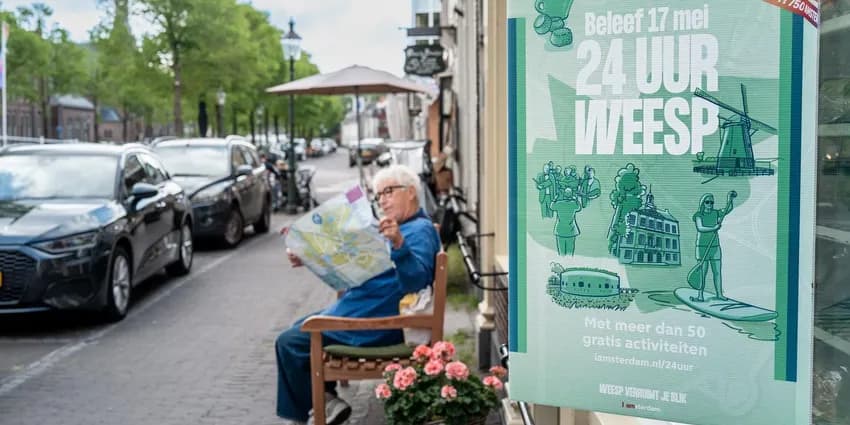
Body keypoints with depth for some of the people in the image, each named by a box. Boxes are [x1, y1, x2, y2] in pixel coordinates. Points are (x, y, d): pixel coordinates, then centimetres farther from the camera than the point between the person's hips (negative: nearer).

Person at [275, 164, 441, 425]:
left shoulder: (420, 231, -16)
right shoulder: (394, 228, 17)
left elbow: (416, 280, -34)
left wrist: (399, 244, -51)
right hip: (363, 312, 11)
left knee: (289, 344, -10)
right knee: (300, 327, 23)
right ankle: (326, 400, 15)